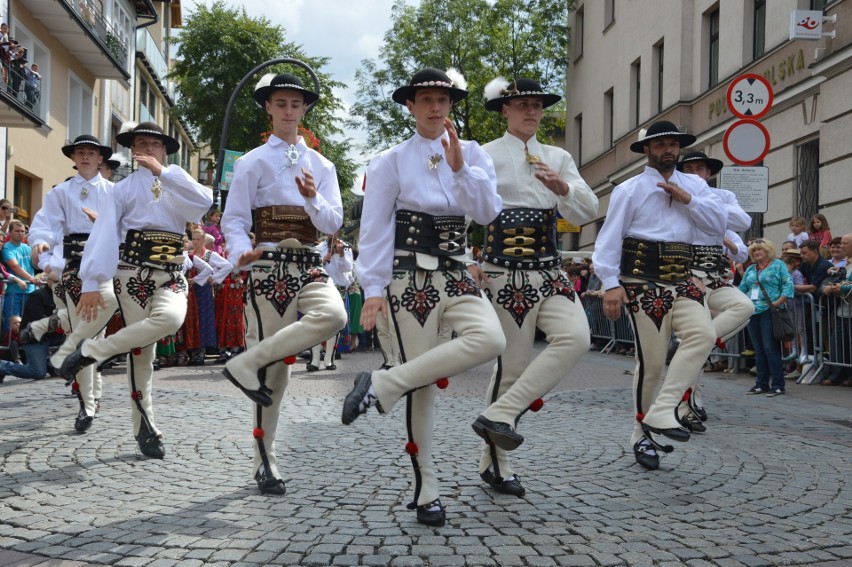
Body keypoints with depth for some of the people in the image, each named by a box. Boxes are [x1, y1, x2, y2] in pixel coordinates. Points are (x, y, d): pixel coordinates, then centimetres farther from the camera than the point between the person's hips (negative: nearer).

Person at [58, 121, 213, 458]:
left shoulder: (178, 185, 17)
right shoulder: (124, 188, 8)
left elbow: (204, 202, -7)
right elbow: (104, 234, -2)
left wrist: (163, 172, -11)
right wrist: (92, 283, -12)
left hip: (171, 275, 2)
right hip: (134, 272, -2)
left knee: (170, 317, -29)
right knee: (141, 350, -7)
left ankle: (91, 351, -12)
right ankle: (145, 430, 5)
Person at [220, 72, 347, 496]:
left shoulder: (321, 165, 15)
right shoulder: (252, 163, 6)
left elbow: (334, 223, 6)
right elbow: (233, 220, -1)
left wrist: (312, 198, -14)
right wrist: (241, 252, -22)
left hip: (310, 267, 3)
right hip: (269, 267, -3)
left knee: (333, 316, -32)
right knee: (276, 369, -4)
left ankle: (248, 364, -19)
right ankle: (265, 464, 9)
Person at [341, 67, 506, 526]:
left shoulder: (472, 154, 11)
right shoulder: (391, 162, 3)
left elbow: (487, 212, -2)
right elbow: (375, 229, 0)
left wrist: (459, 168, -15)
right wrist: (373, 289, -8)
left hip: (456, 275, 3)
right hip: (410, 278, -3)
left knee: (490, 339, -27)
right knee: (422, 386, -4)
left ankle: (382, 386, -18)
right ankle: (425, 493, 8)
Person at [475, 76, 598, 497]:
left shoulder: (558, 158, 17)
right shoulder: (487, 156, 3)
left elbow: (586, 213, 8)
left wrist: (563, 187, -12)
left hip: (549, 270, 5)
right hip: (506, 272, -5)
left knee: (576, 337, -19)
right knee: (511, 364, -4)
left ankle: (501, 414, -10)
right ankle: (494, 463, 10)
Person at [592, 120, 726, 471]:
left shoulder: (693, 185, 16)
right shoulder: (630, 190, 2)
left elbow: (718, 222, 6)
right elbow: (609, 238, -4)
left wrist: (687, 199, -5)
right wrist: (611, 283, -13)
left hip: (682, 280, 4)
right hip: (643, 282, -4)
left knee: (703, 334, -21)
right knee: (651, 360, -4)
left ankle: (661, 411, -17)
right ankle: (643, 435, 11)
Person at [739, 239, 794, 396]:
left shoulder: (778, 265, 3)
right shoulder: (750, 269, 20)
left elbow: (788, 284, -6)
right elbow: (742, 288, 21)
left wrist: (779, 302, -16)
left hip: (769, 311, -6)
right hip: (753, 312, 6)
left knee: (770, 349, -9)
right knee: (759, 350, 9)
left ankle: (778, 385, -4)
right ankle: (761, 384, 15)